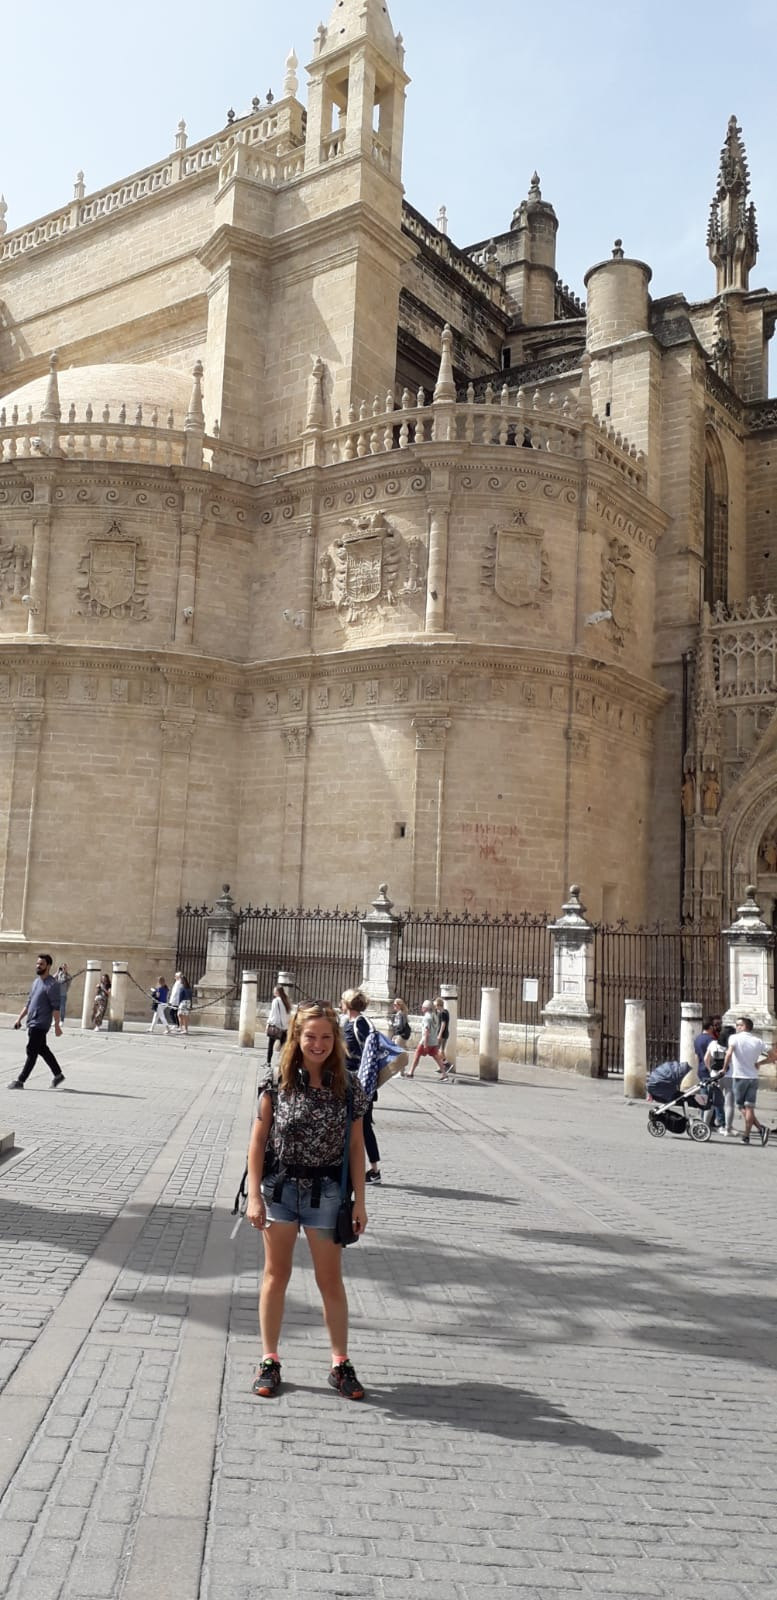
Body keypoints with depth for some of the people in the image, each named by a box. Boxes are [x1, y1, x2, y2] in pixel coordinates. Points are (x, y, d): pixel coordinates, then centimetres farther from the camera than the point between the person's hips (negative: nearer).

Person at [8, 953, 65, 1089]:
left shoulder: (52, 985, -13)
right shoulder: (36, 981, 14)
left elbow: (56, 1007, -16)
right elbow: (29, 1002, 21)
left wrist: (57, 1025, -19)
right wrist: (20, 1018, 19)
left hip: (40, 1024, -9)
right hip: (32, 1022, 9)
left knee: (32, 1052, -5)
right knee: (43, 1049, 14)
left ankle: (20, 1081, -1)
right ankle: (58, 1074, 24)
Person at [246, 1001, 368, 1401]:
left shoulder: (347, 1086, -5)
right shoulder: (277, 1080, -8)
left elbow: (356, 1145, 1)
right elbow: (258, 1140, -4)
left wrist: (359, 1201, 0)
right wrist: (254, 1195, -7)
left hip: (325, 1190, 0)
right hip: (279, 1185, 0)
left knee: (330, 1279, 10)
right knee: (276, 1274, 11)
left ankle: (340, 1364, 23)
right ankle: (269, 1361, 24)